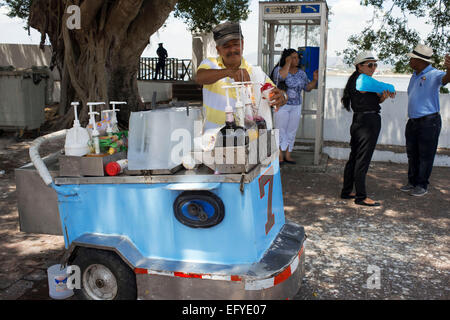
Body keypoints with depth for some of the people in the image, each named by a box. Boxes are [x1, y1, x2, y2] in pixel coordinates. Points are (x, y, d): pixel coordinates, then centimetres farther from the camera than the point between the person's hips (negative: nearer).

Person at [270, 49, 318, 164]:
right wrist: (288, 63, -20)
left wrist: (314, 80, -3)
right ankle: (280, 155, 5)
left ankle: (288, 154, 16)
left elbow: (307, 87, 14)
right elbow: (281, 76, -29)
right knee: (281, 130, -1)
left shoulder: (301, 73, 10)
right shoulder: (279, 69, -6)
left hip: (296, 107, 5)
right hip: (281, 106, -5)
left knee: (292, 131, 7)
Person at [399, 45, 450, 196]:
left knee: (425, 155, 0)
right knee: (412, 153, 13)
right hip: (413, 121, 8)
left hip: (429, 121, -8)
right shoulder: (415, 75, 14)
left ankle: (422, 185, 10)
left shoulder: (434, 74, -12)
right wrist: (410, 117, 16)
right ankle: (412, 181, 25)